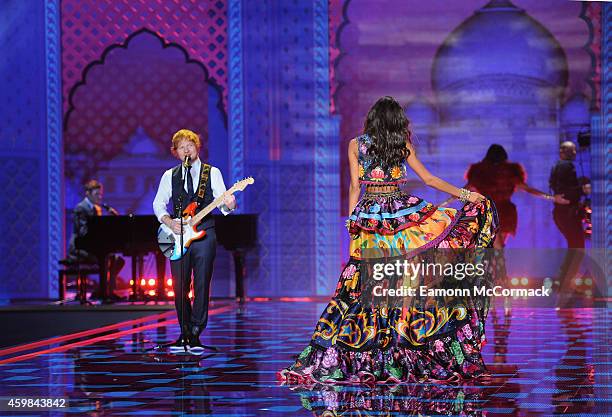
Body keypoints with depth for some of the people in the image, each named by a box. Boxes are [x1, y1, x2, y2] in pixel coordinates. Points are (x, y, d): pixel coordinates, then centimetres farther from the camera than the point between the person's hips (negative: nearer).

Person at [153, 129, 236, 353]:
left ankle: (195, 334, 0)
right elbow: (158, 203, 12)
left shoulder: (212, 172, 7)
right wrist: (169, 222, -5)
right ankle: (185, 333, 12)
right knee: (180, 288, 1)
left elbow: (222, 199, -1)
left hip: (204, 234, -2)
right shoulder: (170, 175, 12)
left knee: (202, 286, -5)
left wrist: (228, 205, -25)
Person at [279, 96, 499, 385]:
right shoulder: (403, 145, 4)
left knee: (362, 283, 2)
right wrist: (464, 194, 11)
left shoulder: (356, 145, 3)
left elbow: (355, 187, 1)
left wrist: (353, 223, 5)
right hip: (404, 214, -1)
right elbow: (429, 179, 5)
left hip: (369, 217, 1)